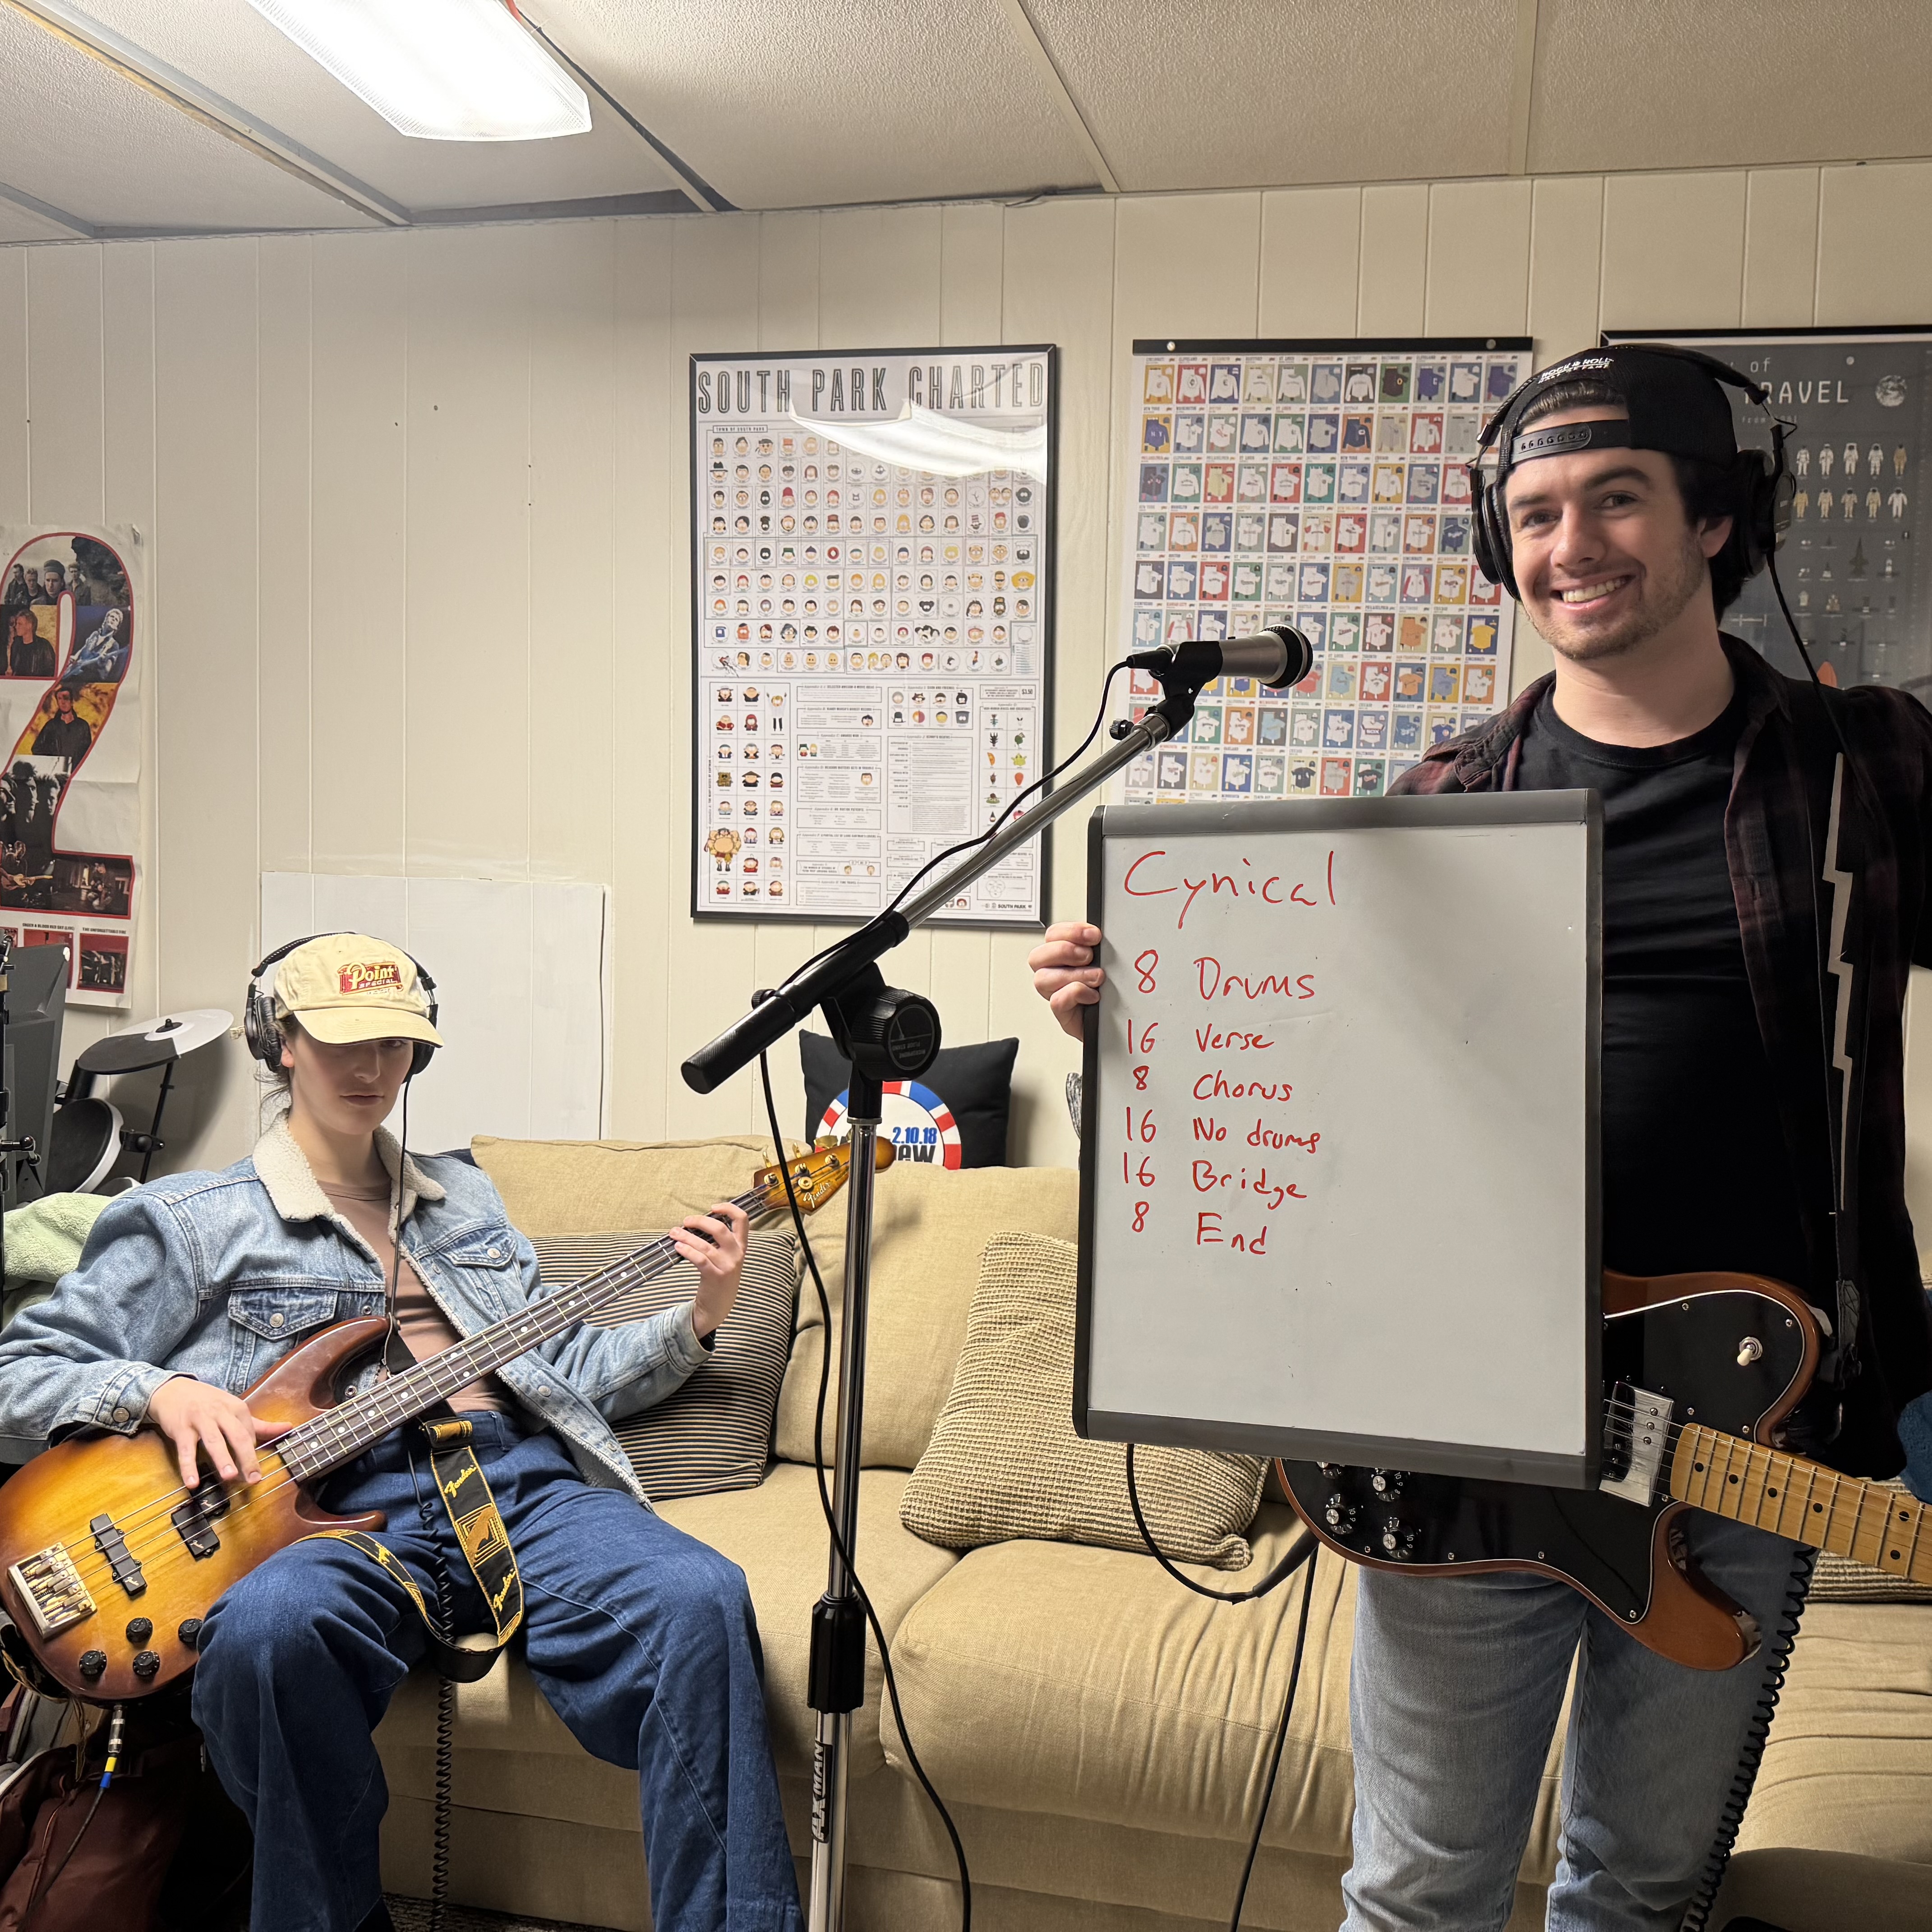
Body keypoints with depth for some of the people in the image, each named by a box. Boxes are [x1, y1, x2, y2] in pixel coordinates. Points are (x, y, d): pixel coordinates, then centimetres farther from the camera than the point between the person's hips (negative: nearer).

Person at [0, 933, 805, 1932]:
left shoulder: (463, 1195, 26)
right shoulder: (195, 1221, 12)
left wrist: (698, 1320, 10)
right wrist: (161, 1390, -9)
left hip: (520, 1478, 3)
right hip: (344, 1508, -2)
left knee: (699, 1597, -28)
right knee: (269, 1625, -38)